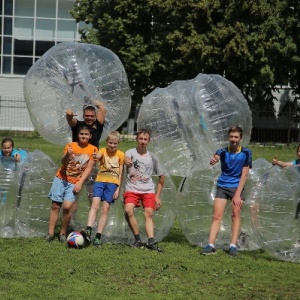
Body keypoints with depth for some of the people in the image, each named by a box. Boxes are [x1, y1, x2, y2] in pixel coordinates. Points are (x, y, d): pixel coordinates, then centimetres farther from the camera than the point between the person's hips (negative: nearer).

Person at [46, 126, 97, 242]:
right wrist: (67, 154, -33)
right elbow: (63, 162, -11)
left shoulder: (93, 150, -2)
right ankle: (50, 233, 4)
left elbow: (89, 167, -4)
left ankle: (63, 233, -2)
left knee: (67, 206, -17)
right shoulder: (71, 145, 0)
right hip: (61, 178, 1)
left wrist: (80, 183, -12)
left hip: (75, 182, -1)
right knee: (55, 205, 0)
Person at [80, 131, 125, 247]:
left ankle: (98, 237, -2)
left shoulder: (120, 155, 5)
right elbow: (99, 156, -22)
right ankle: (88, 230, -27)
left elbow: (120, 173, 6)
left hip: (112, 183, 0)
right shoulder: (103, 151, 3)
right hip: (100, 180, 0)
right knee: (95, 205, -16)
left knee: (105, 209, -2)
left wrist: (118, 189, -1)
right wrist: (96, 156, -47)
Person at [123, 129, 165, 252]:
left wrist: (157, 196, 10)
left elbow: (161, 177, 16)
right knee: (128, 210, -22)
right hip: (131, 189, -2)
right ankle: (137, 240, -11)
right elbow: (127, 159, -25)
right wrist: (128, 162, -51)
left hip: (148, 191, 2)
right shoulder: (130, 152, 2)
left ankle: (151, 242, -16)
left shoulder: (152, 157, 9)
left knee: (149, 213, -12)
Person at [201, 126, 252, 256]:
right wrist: (213, 160, -54)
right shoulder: (223, 151, -4)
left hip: (237, 186, -1)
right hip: (222, 186, 1)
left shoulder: (246, 153, -5)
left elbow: (244, 174, -7)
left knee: (236, 215, -5)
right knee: (217, 216, -4)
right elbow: (216, 157, -28)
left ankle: (233, 246, 0)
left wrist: (238, 194, -14)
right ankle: (211, 245, -7)